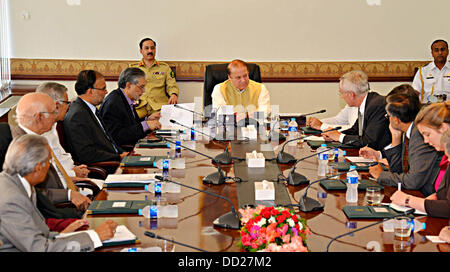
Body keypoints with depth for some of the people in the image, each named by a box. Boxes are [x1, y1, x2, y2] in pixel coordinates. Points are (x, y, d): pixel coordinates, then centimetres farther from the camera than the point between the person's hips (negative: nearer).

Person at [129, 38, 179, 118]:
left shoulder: (165, 67, 20)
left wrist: (174, 95, -11)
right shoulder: (132, 67, 20)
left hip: (159, 105, 1)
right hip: (138, 105, -1)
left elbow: (172, 85, 13)